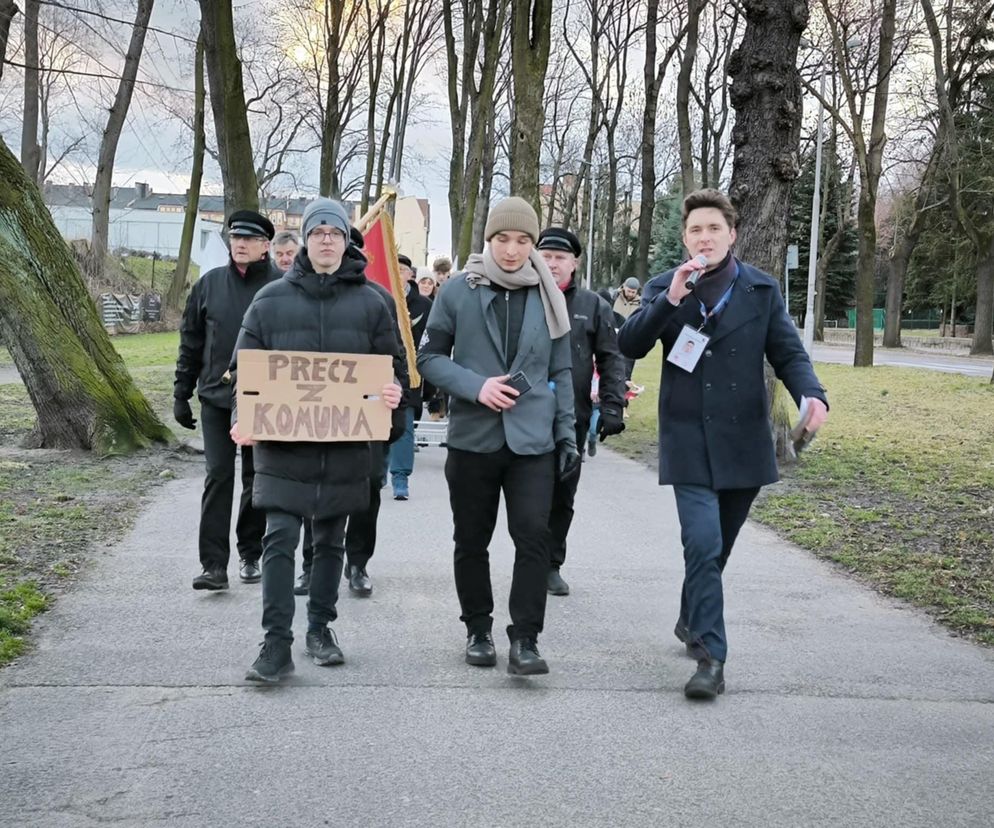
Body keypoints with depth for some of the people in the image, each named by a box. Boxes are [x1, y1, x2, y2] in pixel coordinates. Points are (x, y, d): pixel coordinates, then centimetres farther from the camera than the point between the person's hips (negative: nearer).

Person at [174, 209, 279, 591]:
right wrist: (181, 394, 7)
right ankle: (214, 564, -2)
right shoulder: (209, 284, 3)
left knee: (257, 480, 10)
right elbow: (191, 343, 9)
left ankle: (250, 555, 23)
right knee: (218, 478, -3)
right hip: (216, 398, 2)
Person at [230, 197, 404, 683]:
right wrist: (242, 420, -12)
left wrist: (392, 394, -13)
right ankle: (277, 643, -5)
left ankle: (320, 629, 27)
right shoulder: (271, 301, 3)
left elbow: (391, 366, 10)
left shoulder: (369, 302, 6)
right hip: (283, 444, -1)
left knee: (331, 541, 13)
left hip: (345, 446, 2)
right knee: (279, 539, -8)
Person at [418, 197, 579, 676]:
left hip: (533, 441, 0)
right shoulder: (459, 291, -1)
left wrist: (567, 436, 9)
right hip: (472, 438, 0)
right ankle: (478, 629, 26)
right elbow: (429, 358, 1)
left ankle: (525, 639, -2)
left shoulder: (547, 296, 6)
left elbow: (561, 372, 12)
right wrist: (476, 386, -14)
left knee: (533, 537, -10)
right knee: (471, 541, 10)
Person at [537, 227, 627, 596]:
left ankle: (552, 566, 21)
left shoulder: (593, 306, 7)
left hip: (573, 417, 2)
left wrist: (612, 407, -2)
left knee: (563, 496, 9)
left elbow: (611, 360, 7)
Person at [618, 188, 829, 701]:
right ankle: (710, 657, -11)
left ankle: (692, 623, 39)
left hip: (743, 441, 2)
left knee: (716, 546, 15)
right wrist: (671, 300, -22)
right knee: (702, 544, -15)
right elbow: (630, 345, -9)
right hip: (689, 441, -2)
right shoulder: (664, 288, 2)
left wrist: (811, 394, -17)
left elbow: (788, 353, 3)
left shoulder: (761, 290, 4)